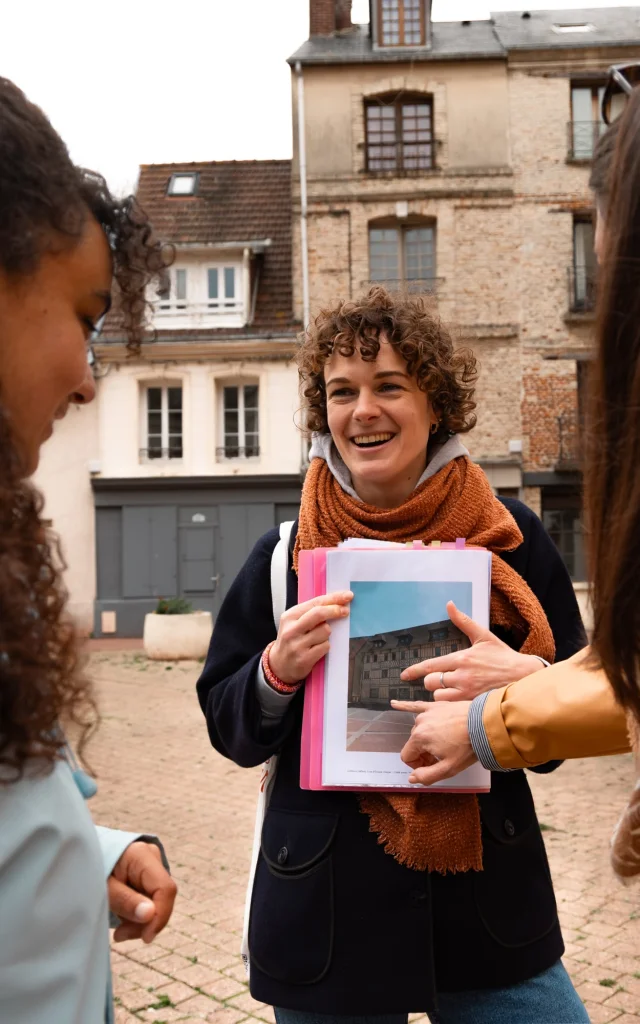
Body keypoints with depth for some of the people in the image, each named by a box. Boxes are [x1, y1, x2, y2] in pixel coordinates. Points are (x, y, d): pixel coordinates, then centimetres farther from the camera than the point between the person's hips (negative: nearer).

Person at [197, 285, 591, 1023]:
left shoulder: (509, 536, -3)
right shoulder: (284, 554, -3)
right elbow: (228, 729, 2)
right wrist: (278, 670, -18)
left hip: (488, 901, 1)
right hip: (327, 910, 0)